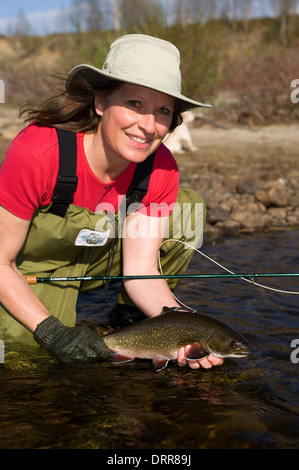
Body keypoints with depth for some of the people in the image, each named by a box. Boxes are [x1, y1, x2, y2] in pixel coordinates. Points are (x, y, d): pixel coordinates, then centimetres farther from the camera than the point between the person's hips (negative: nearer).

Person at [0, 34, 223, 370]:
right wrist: (52, 332, -32)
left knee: (188, 208, -13)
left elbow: (141, 270, -18)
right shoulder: (37, 153, -34)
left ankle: (128, 314, 4)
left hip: (96, 259, 4)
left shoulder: (161, 169, -19)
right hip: (29, 272, -4)